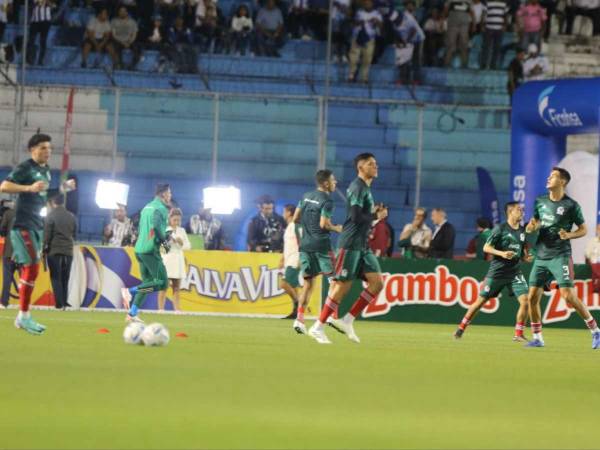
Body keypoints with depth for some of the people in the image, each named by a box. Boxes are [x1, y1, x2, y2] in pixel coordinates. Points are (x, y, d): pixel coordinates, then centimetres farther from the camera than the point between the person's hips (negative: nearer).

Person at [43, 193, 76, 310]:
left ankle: (59, 303, -8)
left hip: (54, 250, -4)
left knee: (56, 277, -1)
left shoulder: (51, 215, -5)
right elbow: (74, 234, 14)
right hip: (68, 251, 4)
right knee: (65, 278, 10)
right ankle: (65, 302, 7)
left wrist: (44, 249, -2)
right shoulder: (71, 216, 9)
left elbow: (47, 234, -8)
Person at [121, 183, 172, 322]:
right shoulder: (161, 208, -9)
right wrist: (165, 241, -11)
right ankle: (130, 291, -15)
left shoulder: (147, 207, 20)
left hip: (139, 249, 9)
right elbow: (155, 226, -26)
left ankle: (132, 313, 11)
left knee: (147, 282, 16)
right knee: (162, 283, -7)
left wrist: (164, 236, 21)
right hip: (151, 250, -9)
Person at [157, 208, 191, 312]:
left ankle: (177, 310, 6)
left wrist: (181, 243, -9)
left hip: (178, 261, 5)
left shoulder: (182, 230, 10)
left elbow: (188, 246, 10)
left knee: (176, 288, 6)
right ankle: (161, 310, -7)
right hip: (166, 259, -5)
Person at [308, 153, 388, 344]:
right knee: (343, 285, -8)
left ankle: (347, 321, 2)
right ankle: (318, 327, 0)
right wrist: (376, 216, -8)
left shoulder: (365, 188, 19)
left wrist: (375, 213, 10)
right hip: (350, 244, -9)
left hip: (362, 246, 9)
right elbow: (356, 216, -21)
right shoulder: (358, 187, -11)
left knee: (377, 282, -1)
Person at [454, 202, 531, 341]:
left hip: (515, 272, 4)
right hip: (497, 271, -4)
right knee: (481, 300, 3)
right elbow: (486, 248, -9)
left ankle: (518, 334, 0)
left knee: (525, 301, -12)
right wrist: (502, 254, -22)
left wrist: (526, 257, 2)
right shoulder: (500, 229, -8)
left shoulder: (523, 230, 9)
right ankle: (461, 328, 18)